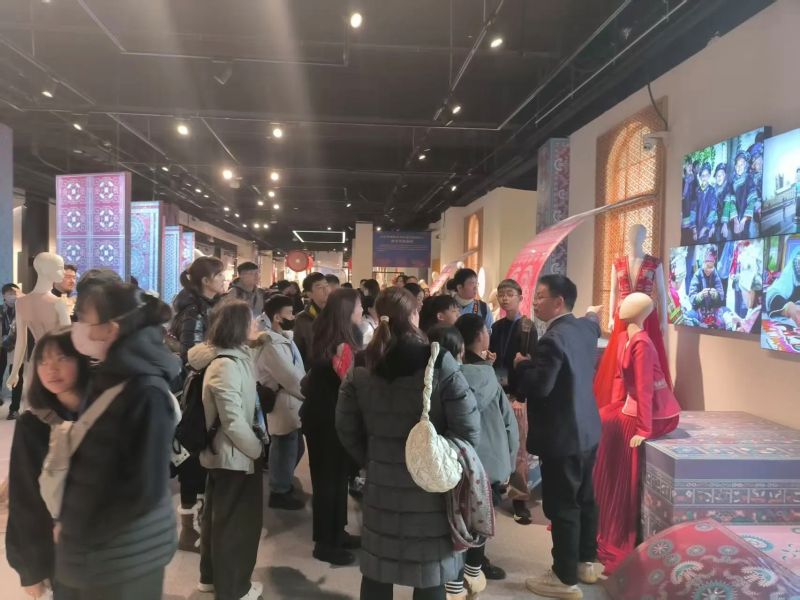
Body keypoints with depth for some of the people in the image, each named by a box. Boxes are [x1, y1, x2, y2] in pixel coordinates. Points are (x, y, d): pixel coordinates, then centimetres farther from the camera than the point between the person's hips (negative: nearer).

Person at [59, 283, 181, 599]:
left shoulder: (147, 392, -23)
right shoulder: (106, 377, 2)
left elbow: (146, 488, -22)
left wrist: (80, 533, -13)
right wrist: (69, 519, 3)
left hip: (125, 552, -7)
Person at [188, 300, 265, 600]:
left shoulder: (236, 357, 5)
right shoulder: (227, 365, -25)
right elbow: (233, 421, -26)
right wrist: (256, 449, -13)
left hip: (229, 453, 10)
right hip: (235, 455, -10)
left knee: (219, 516, 22)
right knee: (236, 521, 6)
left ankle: (212, 576, 39)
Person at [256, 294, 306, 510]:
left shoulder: (284, 338, 9)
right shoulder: (272, 346, -22)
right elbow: (291, 380, -23)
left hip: (292, 404, 9)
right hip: (283, 406, -9)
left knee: (296, 449, 22)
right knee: (285, 451, 8)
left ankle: (283, 483, 42)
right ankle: (279, 493, 26)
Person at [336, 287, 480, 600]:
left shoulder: (362, 367, -2)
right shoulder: (439, 362, -15)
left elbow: (346, 427, 3)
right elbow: (468, 427, -16)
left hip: (380, 481, 4)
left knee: (376, 567, 17)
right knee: (430, 572, 11)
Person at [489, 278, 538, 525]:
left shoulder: (527, 327, -4)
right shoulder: (497, 326, 10)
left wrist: (520, 397, -15)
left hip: (516, 394, -4)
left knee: (518, 447, 0)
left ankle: (520, 498, 8)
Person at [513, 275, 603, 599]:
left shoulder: (552, 339, -25)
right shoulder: (585, 328, 3)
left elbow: (538, 387, -28)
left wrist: (521, 364, -11)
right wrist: (593, 316, 46)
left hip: (562, 437, -9)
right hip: (587, 430, 9)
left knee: (562, 506, 2)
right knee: (584, 498, 20)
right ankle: (586, 562, 35)